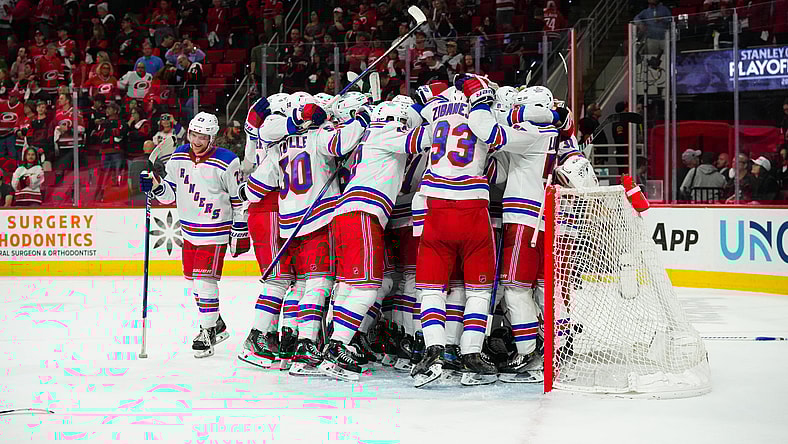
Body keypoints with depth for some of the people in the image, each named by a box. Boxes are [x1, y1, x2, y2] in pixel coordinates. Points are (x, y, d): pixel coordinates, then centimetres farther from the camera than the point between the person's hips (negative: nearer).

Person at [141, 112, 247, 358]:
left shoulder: (226, 162, -15)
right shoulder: (178, 157, 2)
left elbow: (239, 199, -8)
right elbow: (170, 192, 11)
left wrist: (240, 232, -7)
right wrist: (155, 185, -10)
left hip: (215, 230, -7)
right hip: (189, 229, 7)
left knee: (204, 279, -13)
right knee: (193, 279, 13)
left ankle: (207, 333, 0)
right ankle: (217, 325, 31)